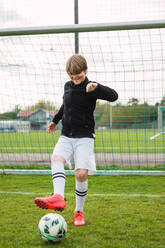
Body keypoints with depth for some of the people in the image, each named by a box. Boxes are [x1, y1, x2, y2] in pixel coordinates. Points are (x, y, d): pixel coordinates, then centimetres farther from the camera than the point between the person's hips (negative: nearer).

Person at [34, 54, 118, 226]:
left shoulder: (90, 88, -6)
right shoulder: (68, 86, 11)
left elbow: (113, 96, -23)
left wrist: (96, 87, -38)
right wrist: (55, 120, 41)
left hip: (84, 137, -4)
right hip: (66, 136, 4)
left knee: (81, 174, -14)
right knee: (56, 159, -26)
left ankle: (79, 212, 5)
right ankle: (59, 198, -45)